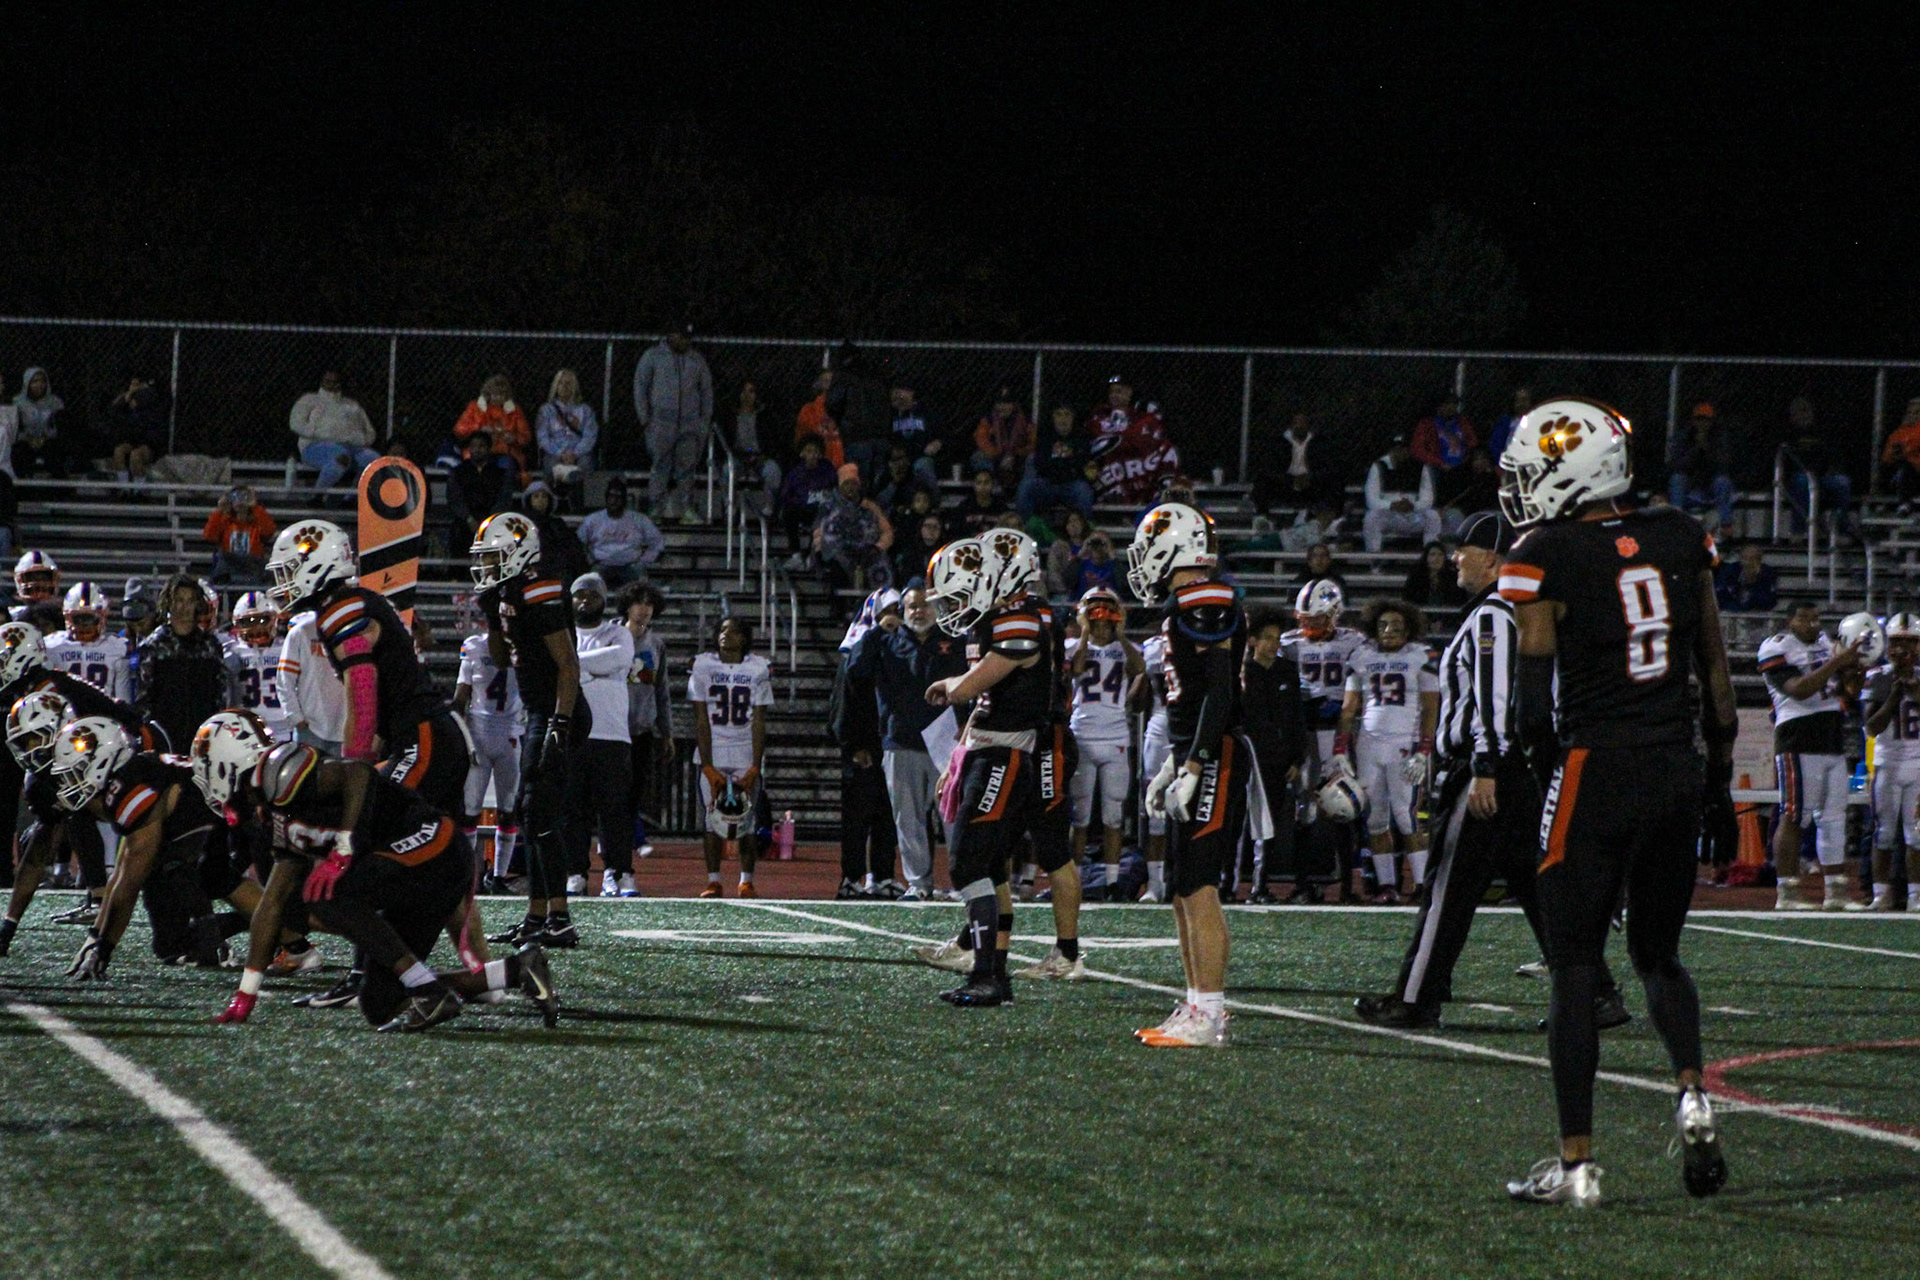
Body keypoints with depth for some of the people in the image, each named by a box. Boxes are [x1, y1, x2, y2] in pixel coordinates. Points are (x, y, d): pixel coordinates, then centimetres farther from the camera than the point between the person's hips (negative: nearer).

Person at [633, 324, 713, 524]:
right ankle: (656, 510, -3)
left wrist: (706, 421, 10)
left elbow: (706, 391, 19)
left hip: (690, 423, 3)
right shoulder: (653, 356, 4)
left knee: (687, 467, -3)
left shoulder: (697, 360, 14)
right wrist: (644, 418, -2)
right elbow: (640, 386, 5)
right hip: (661, 423, -3)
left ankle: (683, 509, 0)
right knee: (661, 467, -6)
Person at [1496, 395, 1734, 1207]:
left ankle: (1577, 1164, 2)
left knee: (1574, 971, 3)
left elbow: (1535, 705, -10)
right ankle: (1692, 1094, -5)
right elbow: (1715, 670, 10)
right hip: (1676, 774, 5)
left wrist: (1539, 744, 12)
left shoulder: (1549, 560, -10)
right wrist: (1718, 779, 19)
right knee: (1658, 956, 19)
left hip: (1596, 775, -5)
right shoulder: (1679, 541, 5)